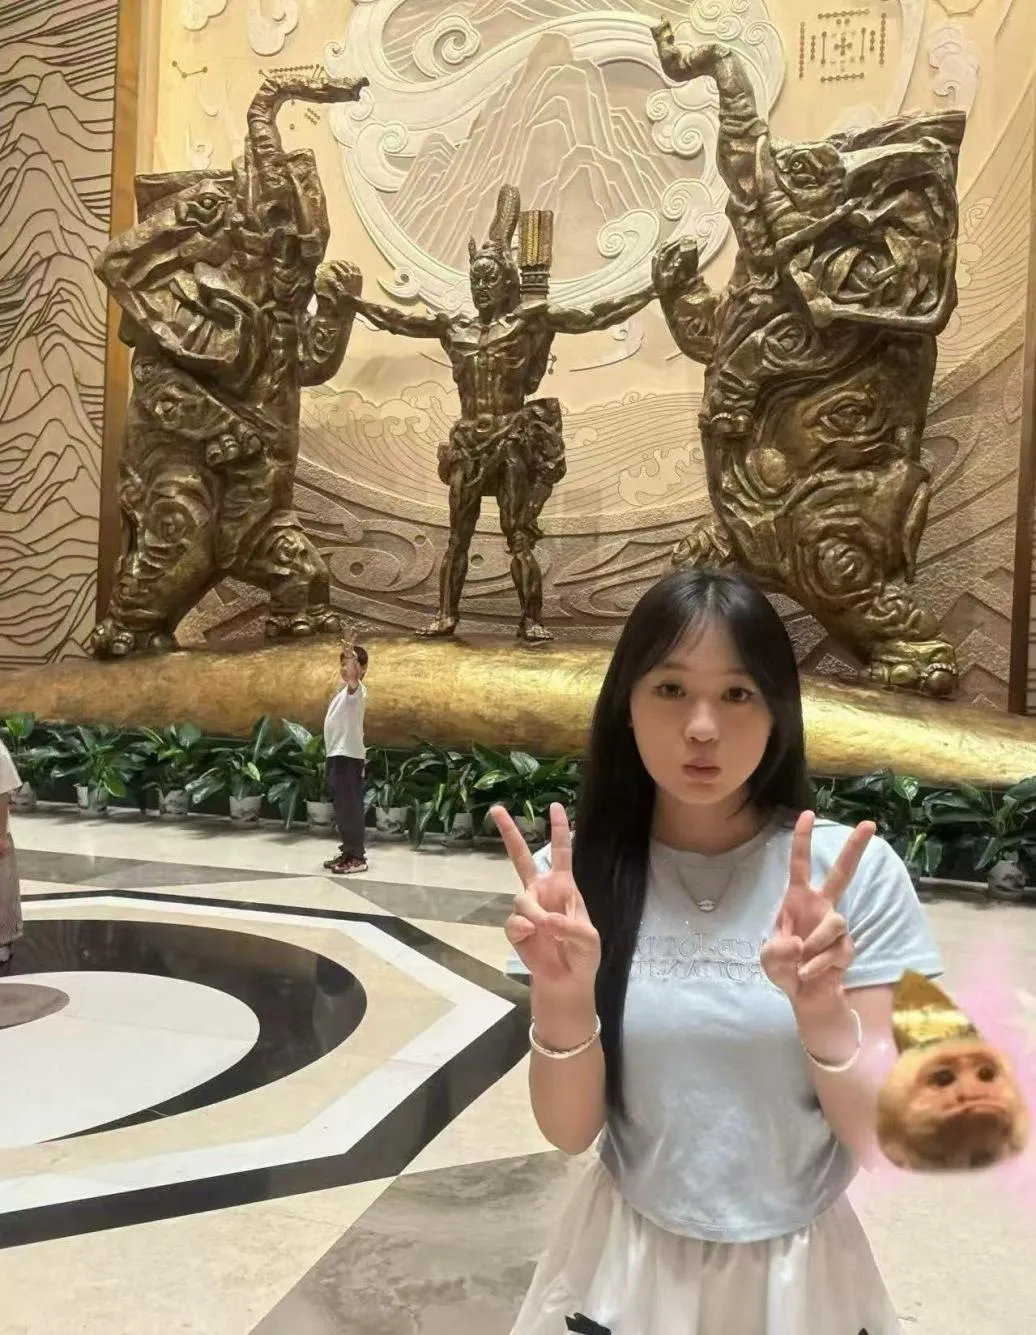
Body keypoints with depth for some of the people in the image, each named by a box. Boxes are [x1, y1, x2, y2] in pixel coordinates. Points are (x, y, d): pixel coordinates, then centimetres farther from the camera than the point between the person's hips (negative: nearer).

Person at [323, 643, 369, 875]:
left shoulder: (357, 689, -12)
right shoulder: (342, 689, 17)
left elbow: (353, 677, -34)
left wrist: (352, 655, -46)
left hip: (349, 755, -10)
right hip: (336, 754, 10)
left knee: (352, 806, -7)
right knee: (341, 807, 13)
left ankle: (358, 857, -4)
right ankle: (348, 852, 21)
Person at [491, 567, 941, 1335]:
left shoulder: (856, 873, -15)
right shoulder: (589, 877, -12)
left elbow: (883, 1141, -12)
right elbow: (569, 1133, -9)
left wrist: (823, 1012, -30)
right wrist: (561, 998, -27)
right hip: (627, 1266, 1)